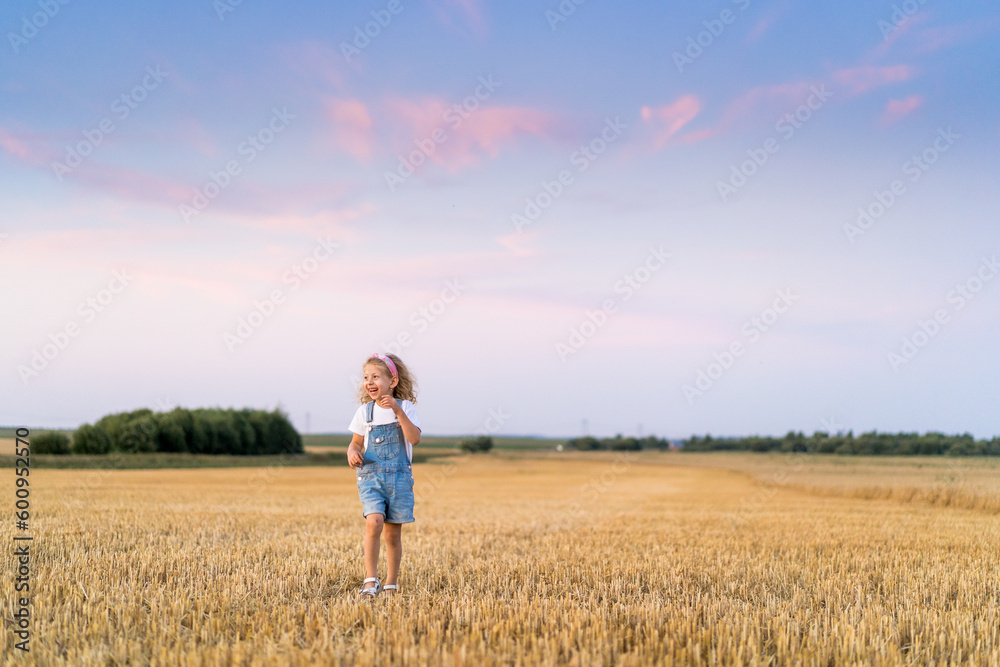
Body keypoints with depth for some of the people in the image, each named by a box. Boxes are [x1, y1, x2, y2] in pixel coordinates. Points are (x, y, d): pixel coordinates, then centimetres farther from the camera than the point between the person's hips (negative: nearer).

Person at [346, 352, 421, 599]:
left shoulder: (405, 408, -2)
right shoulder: (364, 411, 5)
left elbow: (415, 438, -16)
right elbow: (357, 441, 16)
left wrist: (398, 411, -24)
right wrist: (352, 451, -7)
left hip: (399, 477, 0)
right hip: (371, 476, 0)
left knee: (393, 532, 4)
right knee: (374, 522, -22)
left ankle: (391, 584, 18)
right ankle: (371, 579, -15)